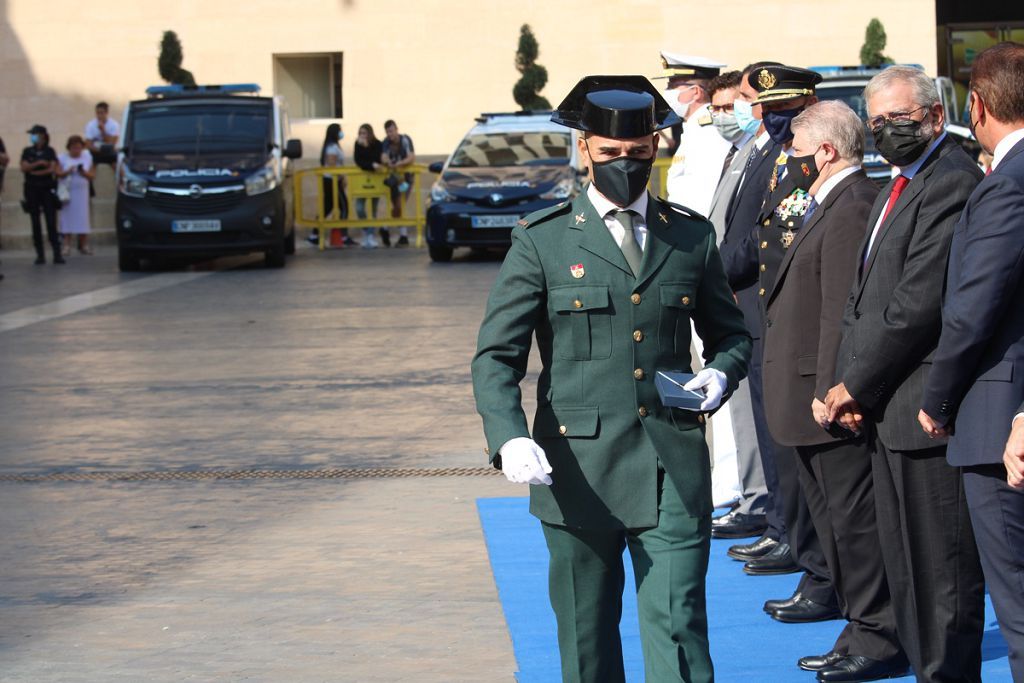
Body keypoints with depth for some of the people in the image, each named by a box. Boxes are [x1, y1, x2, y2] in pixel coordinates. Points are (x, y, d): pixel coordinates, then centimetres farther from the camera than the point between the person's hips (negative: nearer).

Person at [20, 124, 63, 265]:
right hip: (32, 189, 2)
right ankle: (40, 254, 5)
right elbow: (24, 167, -5)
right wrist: (39, 163, -14)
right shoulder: (27, 151, 8)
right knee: (35, 222, 1)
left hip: (47, 188, -2)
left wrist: (35, 172, -8)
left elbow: (52, 169, -5)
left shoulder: (50, 151, 5)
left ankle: (57, 253, -8)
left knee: (51, 221, -6)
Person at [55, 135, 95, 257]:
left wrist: (84, 173, -14)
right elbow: (58, 174, -4)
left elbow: (92, 175, 5)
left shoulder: (87, 158, 9)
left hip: (82, 191, 2)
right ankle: (66, 245, -7)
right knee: (67, 216, -7)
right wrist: (68, 172, -20)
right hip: (67, 191, -2)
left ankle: (84, 245, 2)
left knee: (82, 216, -1)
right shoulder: (62, 158, 3)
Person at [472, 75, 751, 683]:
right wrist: (510, 439, -19)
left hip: (673, 473, 1)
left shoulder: (693, 237, 10)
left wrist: (721, 372, -2)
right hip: (579, 471, -1)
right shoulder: (542, 241, 1)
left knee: (679, 631, -6)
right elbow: (496, 356, -2)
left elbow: (732, 333, 22)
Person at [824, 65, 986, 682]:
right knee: (906, 561, 16)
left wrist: (856, 384, -12)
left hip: (927, 410, -10)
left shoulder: (951, 184, -15)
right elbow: (865, 295, 20)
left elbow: (918, 303, -20)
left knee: (941, 566, -3)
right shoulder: (899, 188, 18)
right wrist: (850, 383, 6)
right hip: (887, 408, 10)